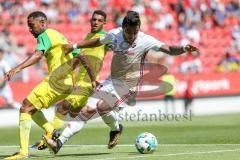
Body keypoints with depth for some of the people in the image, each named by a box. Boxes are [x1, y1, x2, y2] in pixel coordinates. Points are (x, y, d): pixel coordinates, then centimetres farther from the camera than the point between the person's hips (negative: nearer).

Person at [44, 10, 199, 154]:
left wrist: (184, 48, -41)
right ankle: (59, 143, 2)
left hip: (128, 86, -5)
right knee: (86, 109, -2)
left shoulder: (145, 40, -17)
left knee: (101, 106, -23)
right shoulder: (115, 34, -4)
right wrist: (75, 46, 18)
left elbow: (169, 49, -22)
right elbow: (98, 41, 15)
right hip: (112, 81, 5)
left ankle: (116, 129, 9)